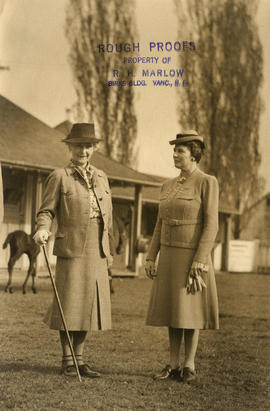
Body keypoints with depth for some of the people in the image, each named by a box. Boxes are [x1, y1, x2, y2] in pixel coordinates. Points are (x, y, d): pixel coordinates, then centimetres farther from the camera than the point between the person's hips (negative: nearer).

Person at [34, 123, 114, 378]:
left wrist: (109, 250, 18)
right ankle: (67, 361, 11)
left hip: (96, 253, 5)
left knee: (88, 306, 7)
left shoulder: (101, 178, 14)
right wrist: (43, 229, -23)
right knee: (68, 306, -1)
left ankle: (79, 359, 18)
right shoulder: (59, 177, 0)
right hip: (71, 251, -5)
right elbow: (46, 211, -2)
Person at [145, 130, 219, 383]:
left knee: (190, 313, 0)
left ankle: (189, 366, 10)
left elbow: (211, 225, -14)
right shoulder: (168, 186, 11)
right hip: (169, 256, 6)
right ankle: (173, 365, 16)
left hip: (192, 256, -6)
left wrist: (199, 262, -20)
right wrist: (150, 257, 6)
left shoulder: (207, 183, -9)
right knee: (172, 310, 8)